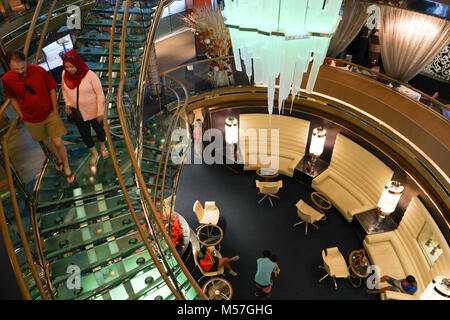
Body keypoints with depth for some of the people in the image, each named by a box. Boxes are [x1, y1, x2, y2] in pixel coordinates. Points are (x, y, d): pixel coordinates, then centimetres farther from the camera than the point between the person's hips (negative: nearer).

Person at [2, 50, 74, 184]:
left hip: (49, 114, -2)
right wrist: (22, 116, 3)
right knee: (46, 141, 21)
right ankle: (59, 158, 49)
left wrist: (55, 111, -4)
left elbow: (52, 90, -7)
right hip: (31, 120, 2)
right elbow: (13, 98, 2)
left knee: (58, 142, -6)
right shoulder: (7, 79, -14)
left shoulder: (40, 71, -18)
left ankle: (67, 168, 16)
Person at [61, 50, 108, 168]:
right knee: (84, 134, 17)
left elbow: (100, 93, -17)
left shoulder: (90, 75, -24)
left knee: (99, 130, 21)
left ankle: (102, 146, 52)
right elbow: (64, 89, 8)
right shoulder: (65, 74, -11)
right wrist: (67, 104, -6)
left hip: (93, 112, -3)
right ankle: (94, 154, 42)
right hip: (77, 113, 3)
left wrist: (100, 112, -16)